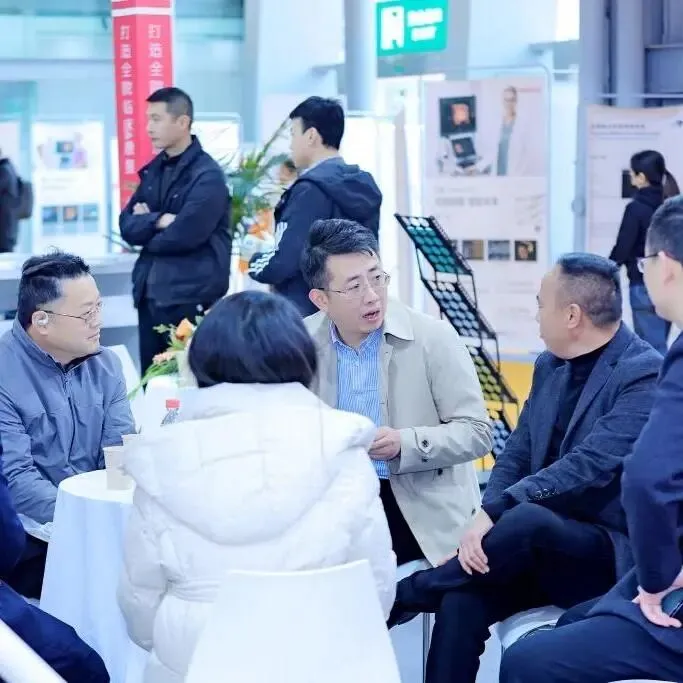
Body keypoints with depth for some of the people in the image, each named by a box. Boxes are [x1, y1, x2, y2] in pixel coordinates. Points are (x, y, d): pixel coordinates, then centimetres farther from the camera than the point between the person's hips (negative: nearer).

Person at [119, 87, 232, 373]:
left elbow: (183, 235, -19)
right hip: (150, 294, 7)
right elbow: (127, 226, 6)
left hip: (191, 298, -7)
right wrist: (159, 220, -13)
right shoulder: (153, 170, 13)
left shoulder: (207, 176, -12)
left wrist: (146, 227, -2)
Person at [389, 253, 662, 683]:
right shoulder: (550, 366, 12)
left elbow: (590, 466, -24)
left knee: (526, 520, -35)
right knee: (462, 602, -23)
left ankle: (402, 597, -14)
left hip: (612, 553, -6)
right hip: (541, 548, 6)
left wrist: (494, 513, -28)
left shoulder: (647, 374, -13)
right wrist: (483, 521, -10)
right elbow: (516, 456, 10)